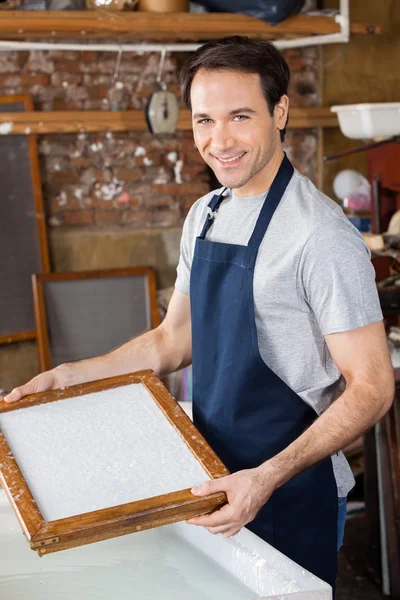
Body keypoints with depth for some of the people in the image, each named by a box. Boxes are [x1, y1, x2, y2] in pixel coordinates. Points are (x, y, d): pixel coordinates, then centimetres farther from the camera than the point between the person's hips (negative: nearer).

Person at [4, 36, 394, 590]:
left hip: (293, 495, -7)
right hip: (216, 480, 7)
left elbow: (371, 387, -19)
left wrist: (269, 477, -28)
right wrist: (73, 375, 5)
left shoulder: (321, 235, -21)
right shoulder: (204, 216, 5)